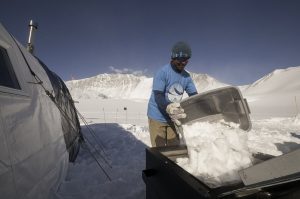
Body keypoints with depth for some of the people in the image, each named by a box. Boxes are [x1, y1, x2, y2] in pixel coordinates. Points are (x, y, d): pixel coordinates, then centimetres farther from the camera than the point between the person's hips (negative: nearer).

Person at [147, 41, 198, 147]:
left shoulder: (186, 77, 3)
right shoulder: (162, 72, -17)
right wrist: (168, 108, -45)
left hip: (172, 118, 6)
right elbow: (158, 96, -25)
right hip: (157, 117, -6)